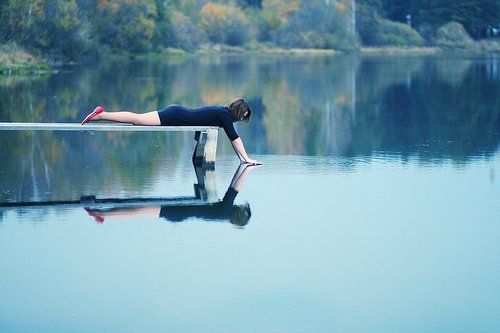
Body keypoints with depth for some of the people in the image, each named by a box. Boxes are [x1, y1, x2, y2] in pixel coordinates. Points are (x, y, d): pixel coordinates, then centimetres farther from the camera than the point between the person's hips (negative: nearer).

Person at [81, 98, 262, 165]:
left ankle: (102, 114, 7)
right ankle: (101, 115, -13)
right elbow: (234, 137, -13)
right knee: (137, 119, -11)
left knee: (138, 119, 8)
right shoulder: (224, 115, -11)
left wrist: (241, 157, 21)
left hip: (175, 112, 8)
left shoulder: (223, 111, 15)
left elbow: (233, 138, 22)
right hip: (175, 118, -8)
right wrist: (246, 159, -9)